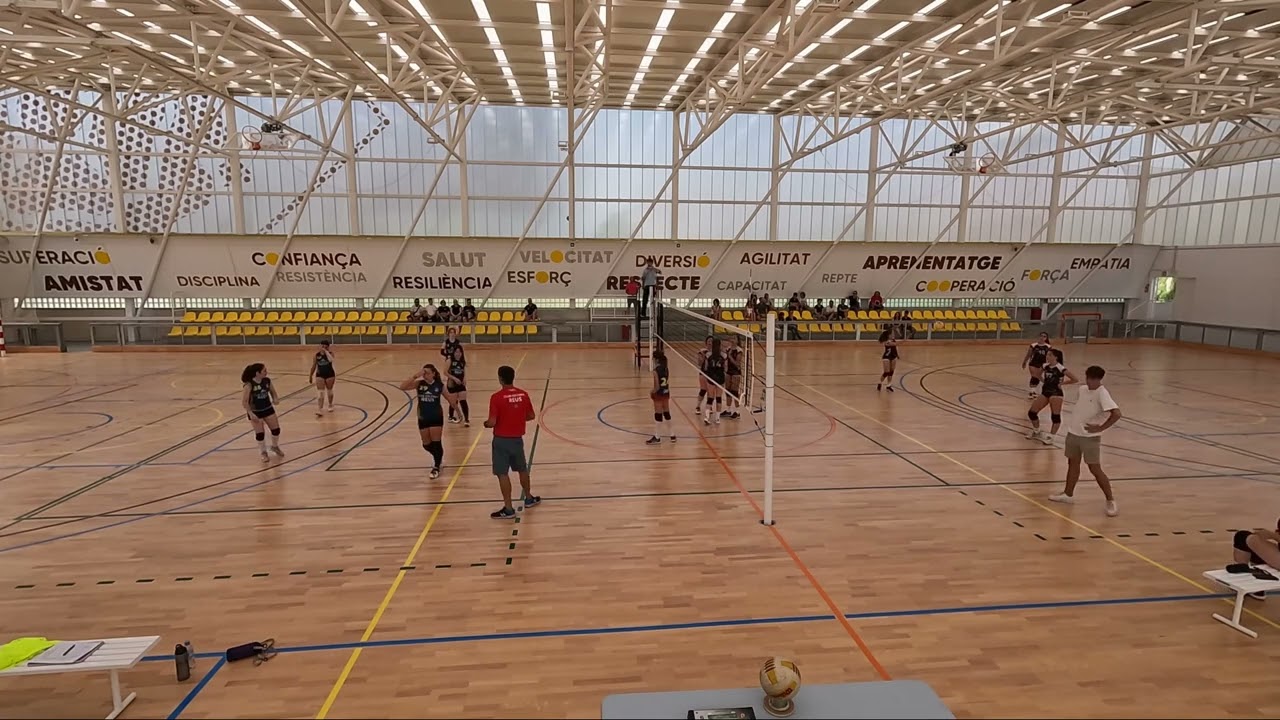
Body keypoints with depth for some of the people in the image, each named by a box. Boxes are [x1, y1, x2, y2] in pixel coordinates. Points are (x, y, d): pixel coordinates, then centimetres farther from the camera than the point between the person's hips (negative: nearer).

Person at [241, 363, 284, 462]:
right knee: (260, 433, 2)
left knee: (276, 429, 8)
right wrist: (251, 414, -23)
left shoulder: (267, 381, -8)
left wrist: (276, 399, -13)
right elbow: (244, 402, -19)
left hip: (268, 409, 5)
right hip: (255, 412, -5)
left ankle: (275, 447, 36)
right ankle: (264, 453, 24)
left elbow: (273, 392, 8)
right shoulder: (249, 385, -22)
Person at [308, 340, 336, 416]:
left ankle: (330, 405, 37)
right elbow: (313, 366, 6)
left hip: (330, 374, -1)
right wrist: (311, 377, 9)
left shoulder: (330, 353, -8)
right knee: (320, 392, -7)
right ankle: (320, 410, -11)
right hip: (320, 375, 1)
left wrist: (326, 351, -28)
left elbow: (331, 360, -33)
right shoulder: (316, 354, -3)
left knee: (329, 390, 14)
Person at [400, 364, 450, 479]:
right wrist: (415, 376, -28)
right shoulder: (419, 384, -7)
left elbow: (449, 398, 3)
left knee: (436, 443, -2)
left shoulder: (439, 385, -9)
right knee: (426, 445, 13)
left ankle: (436, 467, 13)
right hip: (423, 418, 3)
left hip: (436, 418, -3)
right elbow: (402, 387, -21)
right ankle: (438, 457, 42)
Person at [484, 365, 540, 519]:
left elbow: (492, 422, -19)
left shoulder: (496, 397, -18)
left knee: (502, 473, 2)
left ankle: (508, 509, 5)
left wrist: (485, 424, 2)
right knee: (522, 469, 22)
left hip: (501, 440, -5)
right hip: (517, 438, 5)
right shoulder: (523, 394, -3)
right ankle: (529, 498, 38)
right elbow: (531, 416, 7)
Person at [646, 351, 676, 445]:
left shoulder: (656, 371, -20)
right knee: (666, 413, 17)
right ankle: (672, 435, 25)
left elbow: (657, 387, -21)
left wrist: (651, 392, -3)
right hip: (666, 393, 7)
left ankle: (657, 437, 12)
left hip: (659, 395, -7)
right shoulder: (666, 369, 2)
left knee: (658, 415, 2)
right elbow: (667, 383, 6)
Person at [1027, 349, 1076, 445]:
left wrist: (1062, 383, -10)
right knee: (1032, 412, 5)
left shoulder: (1061, 368, -14)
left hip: (1056, 393, -7)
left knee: (1055, 416, -9)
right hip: (1045, 392, 7)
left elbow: (1075, 379, -14)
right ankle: (1036, 432, 23)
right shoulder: (1045, 366, 4)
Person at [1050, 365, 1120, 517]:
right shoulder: (1082, 389, 5)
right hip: (1073, 433, 7)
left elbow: (1116, 413, -28)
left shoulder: (1102, 394, -18)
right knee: (1072, 464, 16)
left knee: (1095, 469, -4)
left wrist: (1100, 428, -24)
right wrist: (1073, 420, 11)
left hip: (1090, 437, -7)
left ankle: (1110, 500, 8)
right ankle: (1068, 494, 29)